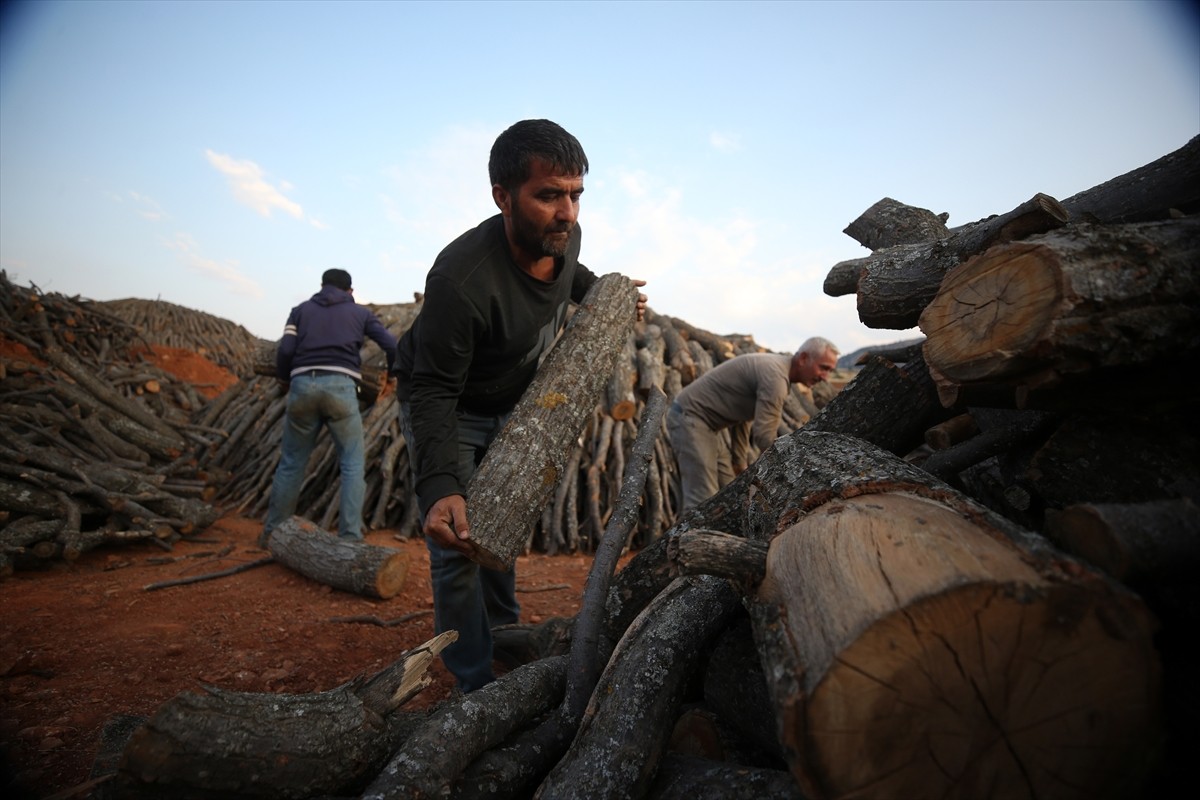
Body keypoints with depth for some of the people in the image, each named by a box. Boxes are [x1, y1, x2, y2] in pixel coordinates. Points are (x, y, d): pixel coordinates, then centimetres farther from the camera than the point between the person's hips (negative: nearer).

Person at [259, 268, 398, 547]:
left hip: (303, 385, 2)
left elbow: (285, 350, 6)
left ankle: (273, 532, 23)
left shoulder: (301, 309, 20)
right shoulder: (360, 312, 17)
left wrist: (285, 380, 24)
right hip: (340, 386, -2)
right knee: (352, 465, 3)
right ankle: (350, 537, -2)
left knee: (291, 463, 14)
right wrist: (391, 374, 26)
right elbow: (392, 345, 7)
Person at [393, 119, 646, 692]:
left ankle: (504, 640, 40)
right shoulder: (462, 278, -39)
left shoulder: (562, 237, -16)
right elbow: (433, 391, -33)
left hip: (510, 407, 7)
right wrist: (439, 487, -45)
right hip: (449, 412, -6)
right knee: (457, 546, -9)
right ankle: (476, 683, 13)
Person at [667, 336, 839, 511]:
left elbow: (739, 415, 17)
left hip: (708, 423, 11)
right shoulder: (775, 374, -21)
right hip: (689, 417, -11)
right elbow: (765, 436, -26)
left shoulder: (772, 366, 11)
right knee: (703, 499, -15)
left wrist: (739, 461, 19)